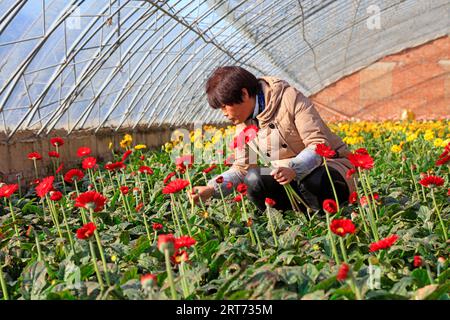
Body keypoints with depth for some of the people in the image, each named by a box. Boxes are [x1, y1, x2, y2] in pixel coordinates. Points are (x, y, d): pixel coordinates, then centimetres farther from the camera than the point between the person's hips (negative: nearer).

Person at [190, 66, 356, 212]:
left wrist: (294, 169, -40)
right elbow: (242, 167, 1)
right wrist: (211, 189, -14)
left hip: (328, 165, -5)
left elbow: (319, 145, -23)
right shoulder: (243, 122, 3)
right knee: (253, 180, -23)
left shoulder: (290, 98, -17)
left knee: (312, 182, -39)